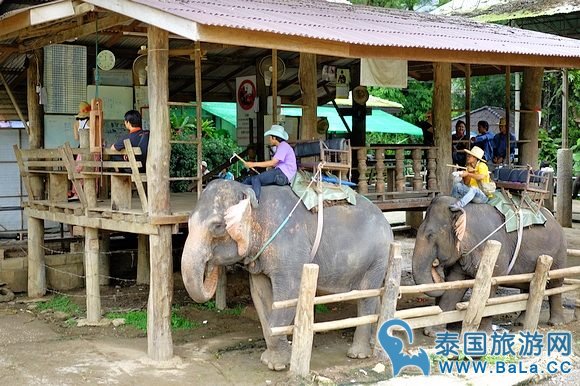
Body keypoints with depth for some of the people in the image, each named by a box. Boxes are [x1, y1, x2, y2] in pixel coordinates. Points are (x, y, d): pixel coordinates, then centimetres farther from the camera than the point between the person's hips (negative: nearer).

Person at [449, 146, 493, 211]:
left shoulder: (482, 165, -6)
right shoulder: (469, 167, 12)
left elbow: (481, 177, -28)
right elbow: (466, 183, 3)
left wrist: (468, 174, -26)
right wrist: (469, 172, -11)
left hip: (483, 196, -7)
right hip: (471, 192, 7)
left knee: (473, 189, -38)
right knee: (458, 185, -13)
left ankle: (459, 205, -55)